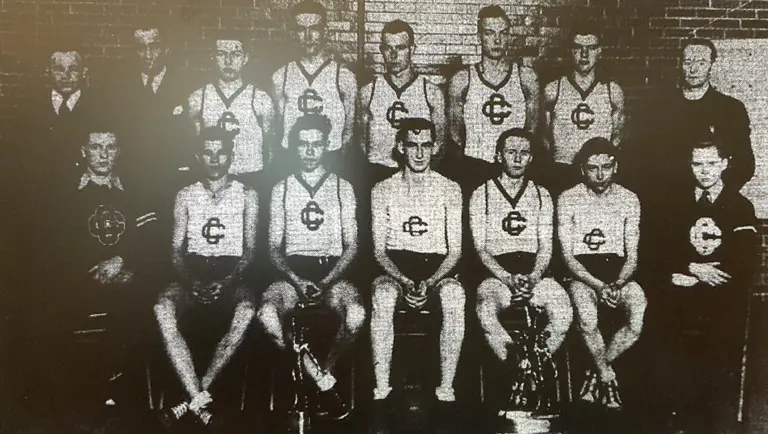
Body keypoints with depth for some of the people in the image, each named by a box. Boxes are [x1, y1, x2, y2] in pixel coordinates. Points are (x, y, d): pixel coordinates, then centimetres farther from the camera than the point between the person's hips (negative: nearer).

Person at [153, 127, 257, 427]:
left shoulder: (246, 195, 7)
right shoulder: (185, 196, 12)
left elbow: (249, 249, 1)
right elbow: (177, 249, 7)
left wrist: (227, 281, -16)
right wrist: (190, 280, -13)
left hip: (231, 271, -1)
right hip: (194, 270, 2)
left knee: (245, 312, -36)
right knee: (163, 308, -31)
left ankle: (197, 396, -26)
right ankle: (199, 399, -34)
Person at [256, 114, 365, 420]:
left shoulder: (342, 187, 9)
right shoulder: (281, 189, 11)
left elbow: (351, 246, 4)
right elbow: (274, 248, 7)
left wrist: (327, 281, -12)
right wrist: (296, 280, -12)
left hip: (332, 270, -1)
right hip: (293, 270, 1)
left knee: (356, 315, -33)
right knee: (267, 315, -31)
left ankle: (325, 371, -4)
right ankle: (324, 382, -16)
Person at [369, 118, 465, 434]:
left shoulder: (450, 189, 3)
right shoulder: (383, 190, 4)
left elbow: (455, 250, 0)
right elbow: (379, 249, 1)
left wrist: (429, 282, -18)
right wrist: (403, 281, -18)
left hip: (437, 265, 0)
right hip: (395, 266, 0)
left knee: (456, 297, -35)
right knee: (382, 296, -35)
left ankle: (446, 391, -26)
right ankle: (381, 391, -28)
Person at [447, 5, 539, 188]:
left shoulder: (526, 76, 6)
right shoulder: (462, 79, 3)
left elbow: (533, 127, 10)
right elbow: (454, 130, 8)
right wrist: (470, 157, 0)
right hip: (474, 168, -1)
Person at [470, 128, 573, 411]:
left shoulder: (541, 195, 15)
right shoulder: (481, 195, 8)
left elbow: (545, 247, 8)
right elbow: (481, 248, 1)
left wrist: (533, 277, -11)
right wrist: (509, 278, -14)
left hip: (534, 272, 2)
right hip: (496, 273, -2)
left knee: (563, 313, -29)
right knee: (487, 311, -35)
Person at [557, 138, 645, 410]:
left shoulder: (629, 199, 5)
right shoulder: (568, 199, -1)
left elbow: (632, 255, 3)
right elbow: (567, 255, -5)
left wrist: (617, 285, -17)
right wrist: (598, 285, -19)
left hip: (618, 270, 2)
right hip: (582, 271, -2)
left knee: (641, 319, -28)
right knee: (587, 320, -33)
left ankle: (599, 370, -1)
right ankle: (607, 376, -3)